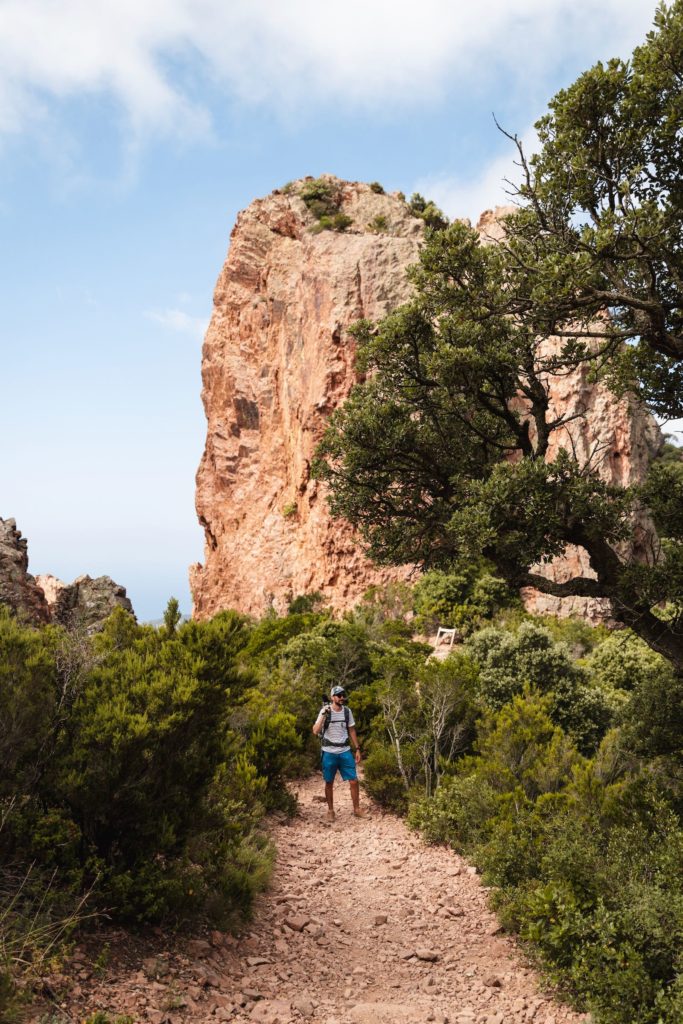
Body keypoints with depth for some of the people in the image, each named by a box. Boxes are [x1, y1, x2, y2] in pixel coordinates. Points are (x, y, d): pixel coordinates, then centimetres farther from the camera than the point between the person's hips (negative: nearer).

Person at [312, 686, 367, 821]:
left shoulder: (347, 711, 2)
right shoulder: (325, 711, -10)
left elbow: (352, 731, 11)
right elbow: (315, 731, -20)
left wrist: (357, 749, 8)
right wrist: (324, 715, -29)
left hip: (345, 752, 3)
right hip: (329, 753, -3)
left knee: (354, 781, 0)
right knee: (329, 783, 8)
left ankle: (357, 809, 14)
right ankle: (330, 811, 23)